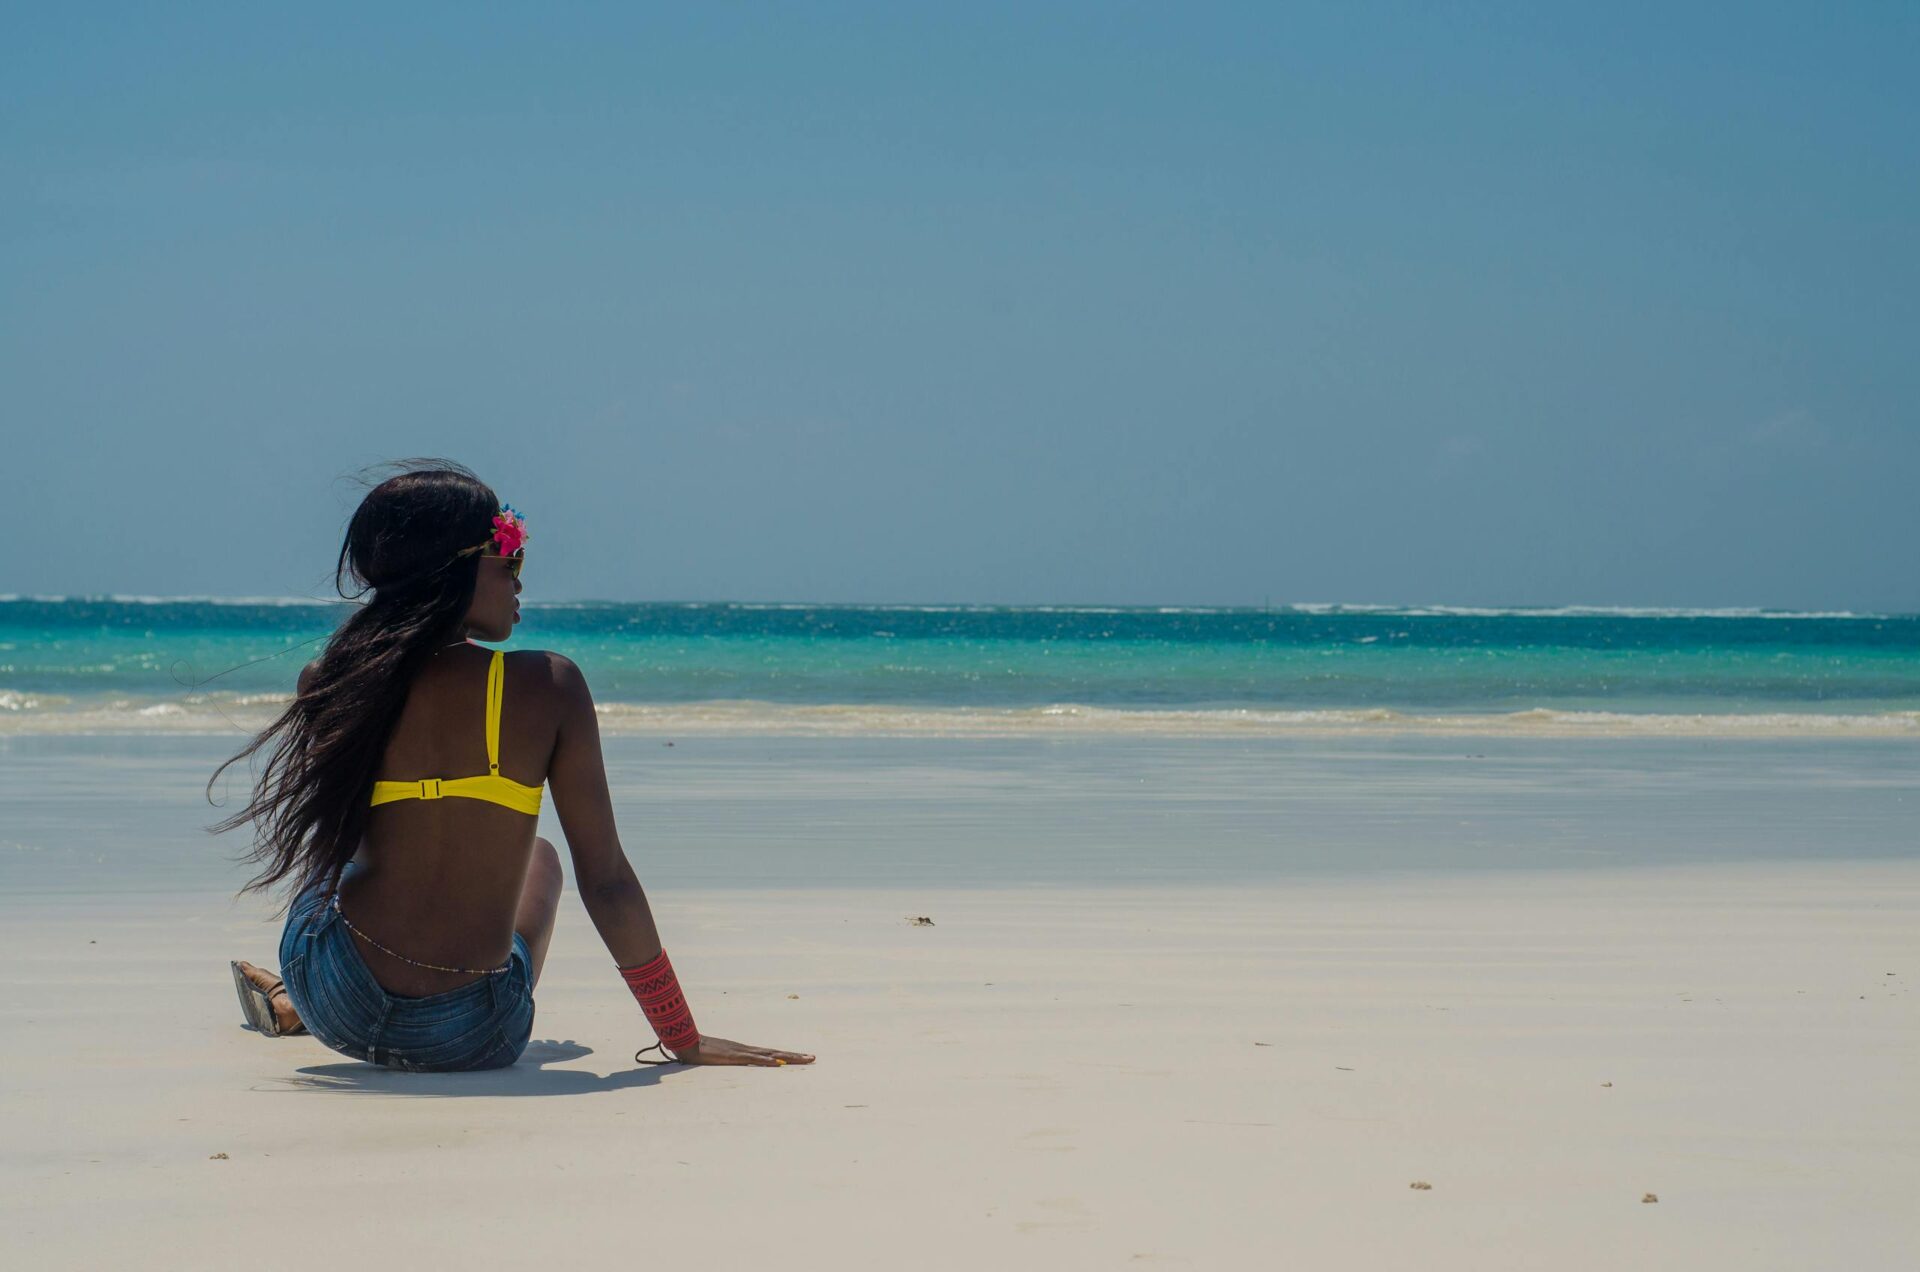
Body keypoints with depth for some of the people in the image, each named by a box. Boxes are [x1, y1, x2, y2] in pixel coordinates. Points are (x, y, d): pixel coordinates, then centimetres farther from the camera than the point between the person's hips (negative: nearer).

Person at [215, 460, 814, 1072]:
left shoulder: (330, 687, -4)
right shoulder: (548, 685, -10)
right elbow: (605, 878, -8)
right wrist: (683, 1039, 0)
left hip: (334, 1008, 2)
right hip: (473, 1042, -2)